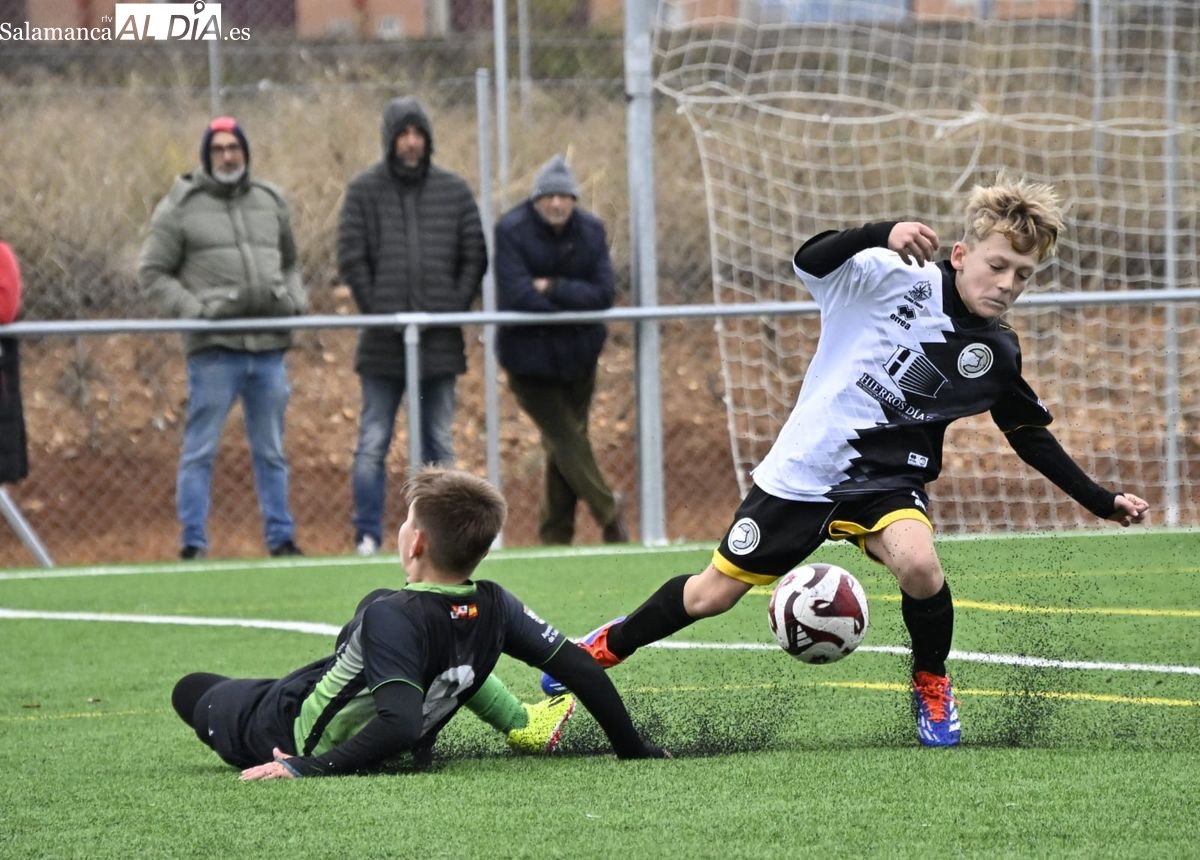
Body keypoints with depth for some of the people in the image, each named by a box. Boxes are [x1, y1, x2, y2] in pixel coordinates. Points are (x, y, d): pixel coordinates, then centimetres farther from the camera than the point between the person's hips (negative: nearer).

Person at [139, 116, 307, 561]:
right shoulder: (180, 207, 0)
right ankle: (193, 544, 0)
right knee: (200, 450, -3)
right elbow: (153, 272, -1)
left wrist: (295, 301, 6)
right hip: (213, 349, -4)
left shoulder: (270, 202, 14)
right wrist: (195, 309, -13)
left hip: (269, 345, 4)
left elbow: (290, 264, 25)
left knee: (271, 452, 11)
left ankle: (281, 538, 17)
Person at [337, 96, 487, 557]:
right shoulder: (364, 191, 1)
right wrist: (378, 310, -11)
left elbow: (475, 257, 7)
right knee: (373, 443, -1)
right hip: (384, 343, -2)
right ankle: (367, 536, 1)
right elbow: (351, 260, -2)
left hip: (440, 342, 2)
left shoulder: (454, 191, 7)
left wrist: (454, 309, -4)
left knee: (440, 443, 7)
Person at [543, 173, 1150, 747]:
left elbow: (1031, 435, 11)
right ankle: (606, 647, 34)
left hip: (889, 478, 1)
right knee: (714, 593, 7)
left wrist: (1100, 501, 9)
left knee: (918, 564, -31)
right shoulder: (894, 279, -14)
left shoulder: (997, 354, -3)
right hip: (803, 469, -1)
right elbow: (810, 262, -28)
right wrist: (883, 234, -45)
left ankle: (931, 685, -3)